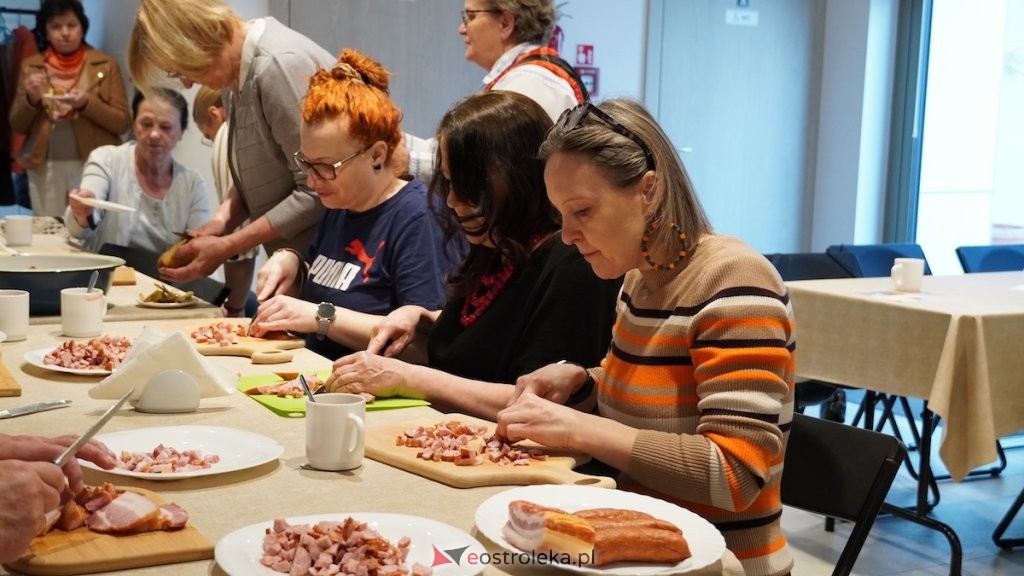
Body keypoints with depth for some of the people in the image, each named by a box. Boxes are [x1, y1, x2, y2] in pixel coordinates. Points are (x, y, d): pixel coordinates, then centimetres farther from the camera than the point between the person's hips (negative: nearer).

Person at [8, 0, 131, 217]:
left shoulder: (105, 65, 1)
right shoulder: (31, 66, 8)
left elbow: (123, 123, -2)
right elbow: (17, 125, 10)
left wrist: (87, 103, -16)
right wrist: (31, 99, -9)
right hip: (45, 167, 2)